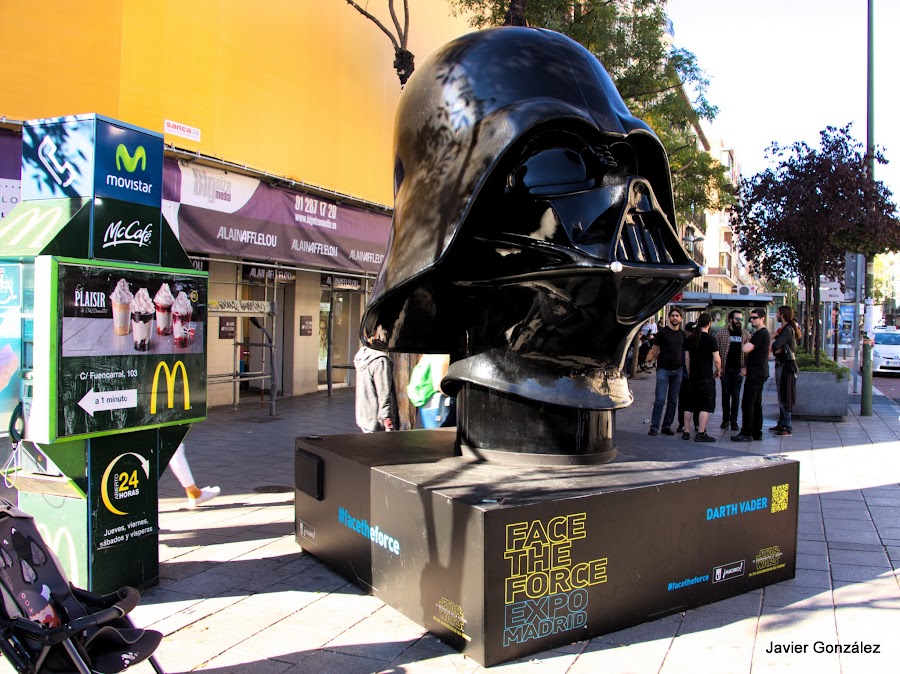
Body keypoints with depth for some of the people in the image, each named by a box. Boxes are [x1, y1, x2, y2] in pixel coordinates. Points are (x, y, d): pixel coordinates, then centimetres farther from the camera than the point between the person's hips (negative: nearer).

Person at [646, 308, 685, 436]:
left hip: (677, 370, 5)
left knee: (673, 400, 8)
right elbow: (655, 351, -2)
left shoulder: (682, 334, 10)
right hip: (663, 369, -5)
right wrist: (650, 357, -17)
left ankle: (667, 426, 16)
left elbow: (684, 350, 18)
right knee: (660, 399, -10)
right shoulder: (662, 332, -4)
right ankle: (654, 427, -4)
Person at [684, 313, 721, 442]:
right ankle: (701, 434, -3)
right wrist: (718, 371, 7)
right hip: (706, 377, -6)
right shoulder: (711, 339, -11)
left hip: (693, 377, 6)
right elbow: (717, 360, -11)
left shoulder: (690, 339, 5)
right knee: (706, 406, 0)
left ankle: (686, 432, 16)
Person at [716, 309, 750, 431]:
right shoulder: (721, 333, 0)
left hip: (738, 368, 1)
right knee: (725, 394, 7)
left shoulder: (746, 333, 5)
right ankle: (725, 419, 19)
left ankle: (734, 421, 10)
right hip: (725, 368, -1)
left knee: (736, 395, 3)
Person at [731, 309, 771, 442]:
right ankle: (757, 432, 18)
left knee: (748, 404, -7)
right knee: (756, 404, 13)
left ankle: (746, 434, -5)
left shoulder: (760, 333, -16)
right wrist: (747, 368, 19)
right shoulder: (764, 333, 18)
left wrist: (745, 345, -1)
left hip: (755, 374, -11)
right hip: (759, 372, 11)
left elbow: (746, 349, -24)